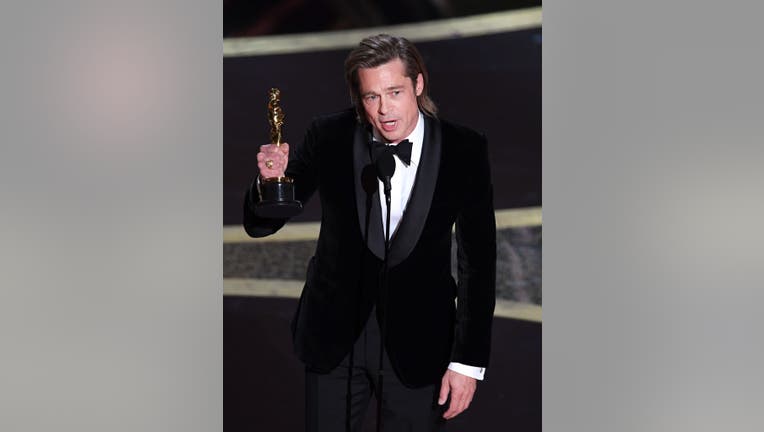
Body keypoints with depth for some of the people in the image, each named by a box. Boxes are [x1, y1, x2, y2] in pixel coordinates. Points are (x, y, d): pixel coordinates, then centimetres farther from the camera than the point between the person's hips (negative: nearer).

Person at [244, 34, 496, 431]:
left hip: (420, 343, 0)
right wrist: (270, 181, -28)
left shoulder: (464, 150, -10)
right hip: (334, 336, 1)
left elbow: (478, 261, -5)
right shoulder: (328, 138, -9)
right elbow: (259, 225, -5)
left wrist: (469, 361, -6)